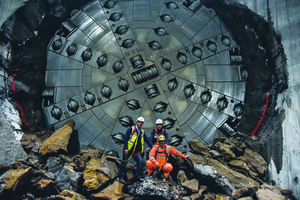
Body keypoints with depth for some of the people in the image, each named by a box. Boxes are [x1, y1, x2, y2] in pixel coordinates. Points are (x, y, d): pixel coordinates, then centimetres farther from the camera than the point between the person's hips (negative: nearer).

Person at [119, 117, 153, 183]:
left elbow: (147, 139, 9)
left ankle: (138, 176, 6)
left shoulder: (142, 132, 11)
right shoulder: (131, 129, -7)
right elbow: (125, 138, -11)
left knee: (140, 161, -6)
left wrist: (152, 145, -5)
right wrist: (125, 148, -18)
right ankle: (121, 177, 16)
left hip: (136, 151, 5)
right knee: (124, 162, 3)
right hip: (128, 150, -5)